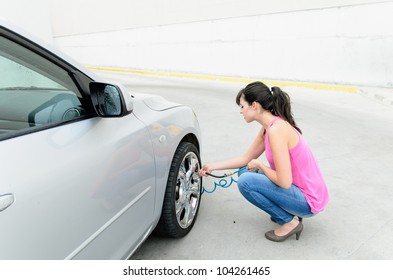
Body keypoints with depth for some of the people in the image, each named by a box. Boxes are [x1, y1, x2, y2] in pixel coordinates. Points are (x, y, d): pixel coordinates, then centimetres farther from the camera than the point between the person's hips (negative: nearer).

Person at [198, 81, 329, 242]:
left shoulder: (276, 130, -26)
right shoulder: (267, 128, 3)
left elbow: (284, 182, -28)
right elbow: (246, 159, 13)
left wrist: (259, 165, -10)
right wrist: (212, 167, 15)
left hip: (310, 200, -9)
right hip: (301, 189, 9)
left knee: (246, 181, -18)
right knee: (247, 173, 11)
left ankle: (289, 221, -2)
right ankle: (290, 212, 13)